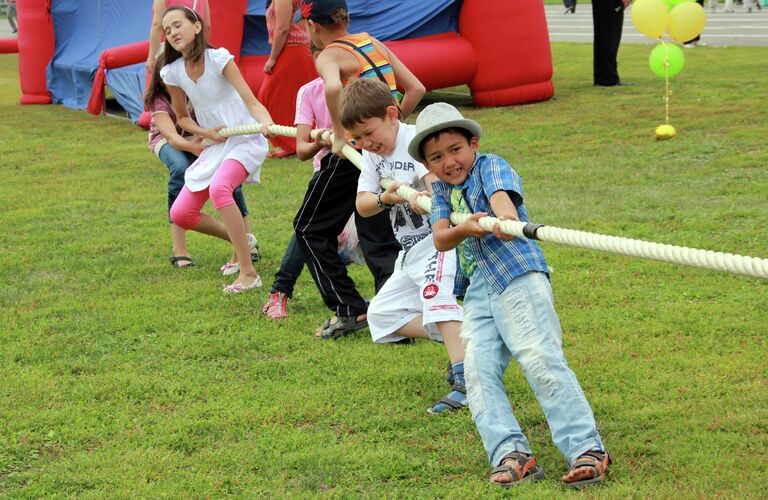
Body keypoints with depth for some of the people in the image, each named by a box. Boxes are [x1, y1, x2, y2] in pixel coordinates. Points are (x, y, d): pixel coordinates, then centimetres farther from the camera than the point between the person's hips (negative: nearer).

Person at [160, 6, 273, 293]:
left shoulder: (218, 59, -16)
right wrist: (204, 132, -9)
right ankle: (240, 241, 25)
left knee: (219, 188, -35)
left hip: (245, 141, -6)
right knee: (180, 214, -1)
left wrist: (266, 122, -45)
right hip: (215, 145, 6)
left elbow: (251, 101, -23)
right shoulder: (172, 73, -2)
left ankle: (248, 273, -29)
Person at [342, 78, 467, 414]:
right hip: (411, 251, 10)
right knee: (382, 314, 9)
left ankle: (466, 380, -41)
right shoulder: (372, 154, 8)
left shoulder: (415, 141, -16)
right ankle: (461, 342, 2)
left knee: (435, 297, -32)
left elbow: (438, 183, -33)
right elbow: (362, 206, 4)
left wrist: (427, 200, -56)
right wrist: (384, 199, -19)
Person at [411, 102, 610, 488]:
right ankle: (510, 453, -18)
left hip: (519, 275, -6)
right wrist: (464, 229, -22)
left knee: (541, 358, -19)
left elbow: (501, 193, -22)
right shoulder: (442, 190, 18)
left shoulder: (490, 167, 3)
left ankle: (586, 449, -20)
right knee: (478, 371, -12)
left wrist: (505, 214, -46)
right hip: (479, 293, 6)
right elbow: (440, 240, 2)